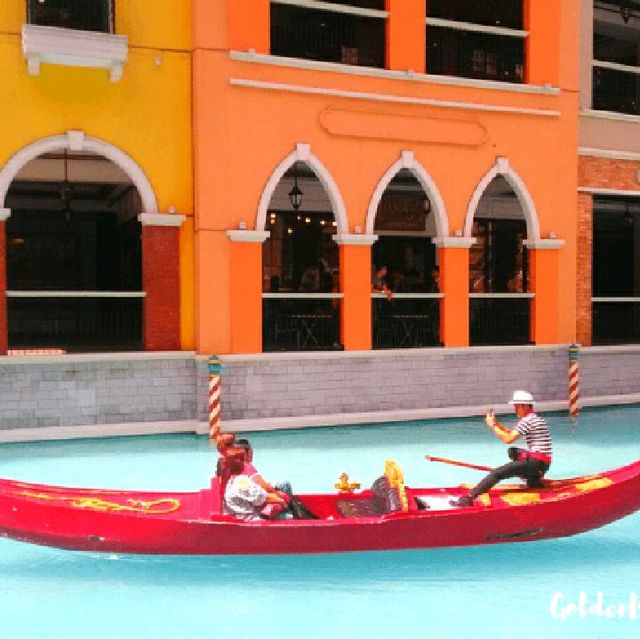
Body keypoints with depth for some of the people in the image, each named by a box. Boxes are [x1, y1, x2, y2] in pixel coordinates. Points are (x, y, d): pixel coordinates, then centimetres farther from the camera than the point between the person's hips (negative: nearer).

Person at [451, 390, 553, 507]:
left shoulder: (528, 420, -11)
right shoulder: (534, 418, 19)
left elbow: (508, 439, -15)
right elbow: (512, 434, 20)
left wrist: (492, 425, -5)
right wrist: (497, 423, 8)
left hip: (536, 462, -10)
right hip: (544, 463, 10)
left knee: (496, 473, -14)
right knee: (512, 451, 32)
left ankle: (469, 498, -20)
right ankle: (534, 480, 18)